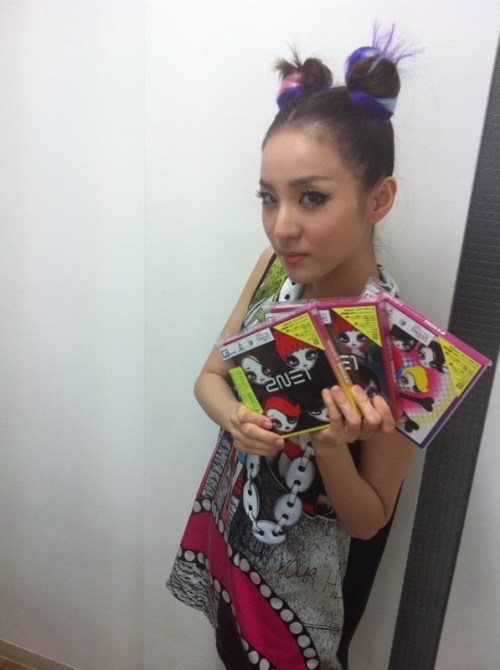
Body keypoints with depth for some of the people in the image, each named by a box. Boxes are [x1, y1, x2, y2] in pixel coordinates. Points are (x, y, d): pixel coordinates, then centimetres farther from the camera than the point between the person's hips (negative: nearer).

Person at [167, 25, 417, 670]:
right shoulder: (277, 265, -16)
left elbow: (368, 521, -18)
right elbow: (210, 376, -5)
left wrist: (331, 448, -37)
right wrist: (237, 420, -26)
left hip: (308, 567, -4)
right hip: (233, 514, 5)